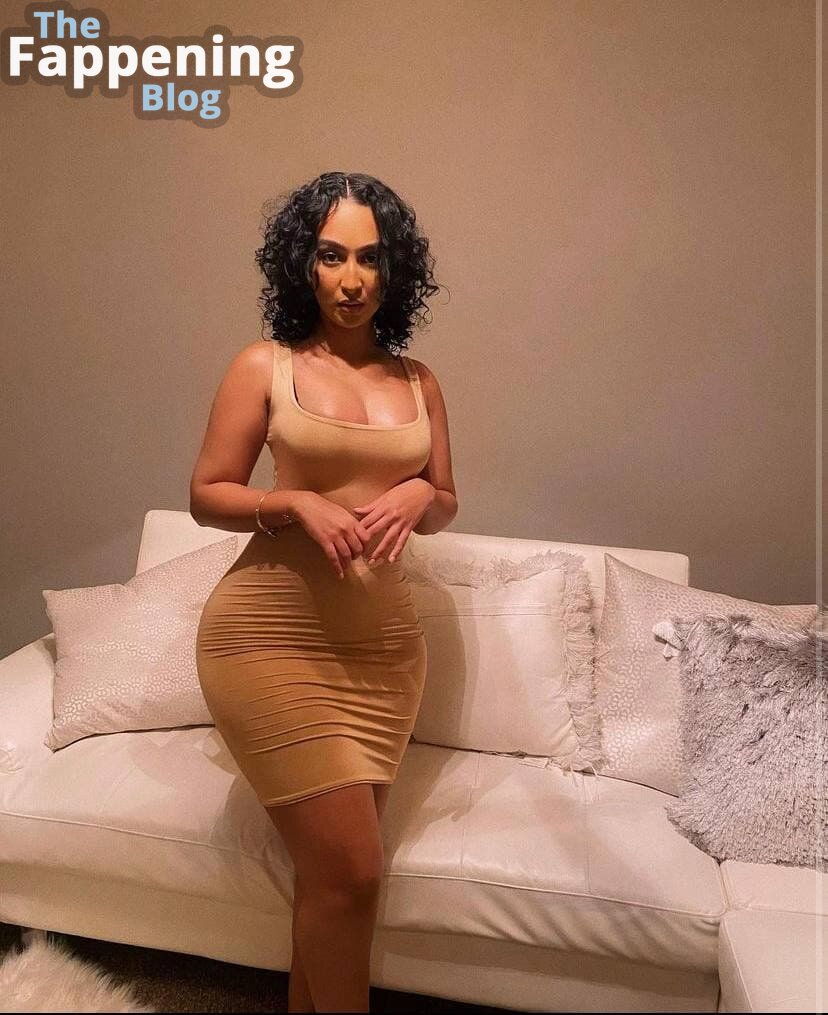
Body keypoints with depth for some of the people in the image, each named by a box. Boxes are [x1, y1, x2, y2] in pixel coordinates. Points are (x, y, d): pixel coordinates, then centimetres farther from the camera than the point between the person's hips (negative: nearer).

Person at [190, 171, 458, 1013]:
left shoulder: (417, 381, 8)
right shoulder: (264, 367, -1)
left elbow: (445, 505, 14)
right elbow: (206, 495, 0)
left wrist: (416, 496, -9)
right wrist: (299, 503, -17)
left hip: (383, 644, 4)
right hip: (271, 637, -4)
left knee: (331, 868, 14)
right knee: (350, 872, -3)